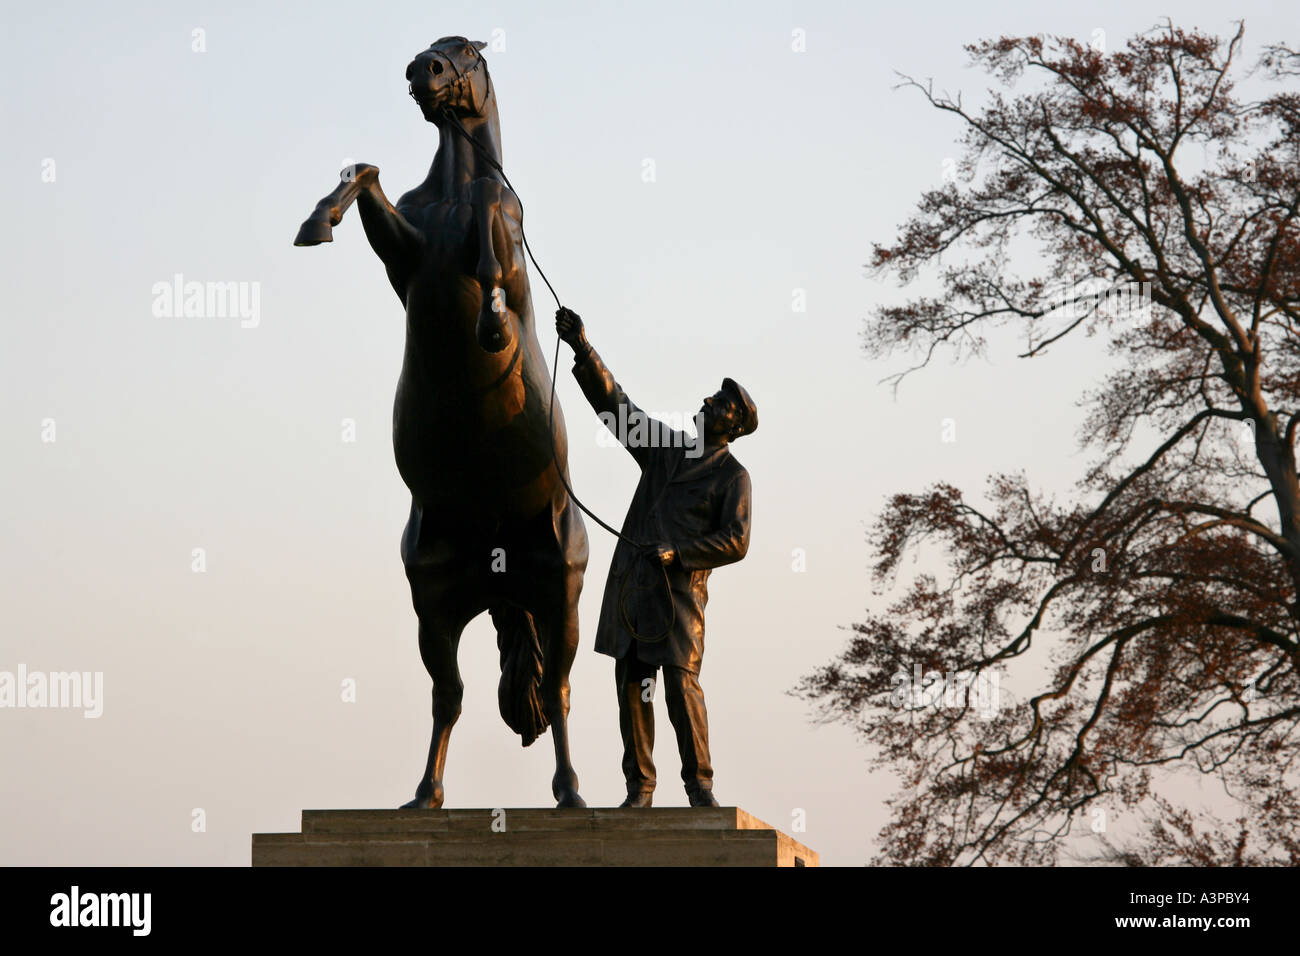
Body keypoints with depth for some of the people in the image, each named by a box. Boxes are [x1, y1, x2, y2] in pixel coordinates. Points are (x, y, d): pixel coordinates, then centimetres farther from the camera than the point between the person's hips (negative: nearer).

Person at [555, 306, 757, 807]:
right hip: (631, 585, 5)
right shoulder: (665, 446, 17)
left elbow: (735, 541, -7)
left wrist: (678, 554, -15)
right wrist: (583, 350, 8)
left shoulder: (732, 477, 3)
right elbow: (614, 403, 17)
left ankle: (699, 783, 0)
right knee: (631, 686, 2)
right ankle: (639, 787, 6)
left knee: (682, 685, -11)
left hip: (680, 590, -5)